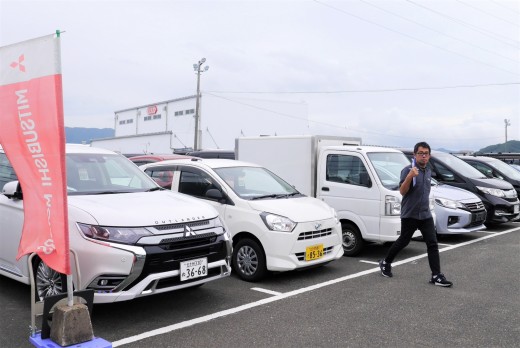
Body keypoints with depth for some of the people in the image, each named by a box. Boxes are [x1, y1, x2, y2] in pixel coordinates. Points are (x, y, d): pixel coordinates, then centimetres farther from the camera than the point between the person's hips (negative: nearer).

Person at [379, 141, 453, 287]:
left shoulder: (428, 171, 11)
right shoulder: (408, 170, -11)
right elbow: (402, 191, -20)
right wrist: (410, 176, -33)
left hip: (425, 215, 6)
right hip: (409, 215, -6)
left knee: (432, 244, -3)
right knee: (403, 242, 7)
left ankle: (436, 276, -1)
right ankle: (385, 263, 29)